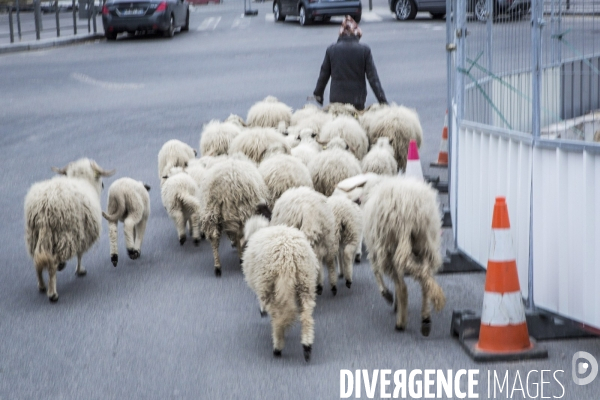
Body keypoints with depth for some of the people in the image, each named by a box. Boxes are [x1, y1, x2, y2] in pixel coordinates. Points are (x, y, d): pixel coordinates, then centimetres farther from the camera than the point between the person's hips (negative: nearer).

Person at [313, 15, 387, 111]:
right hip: (357, 99, -1)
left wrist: (318, 93, 22)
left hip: (336, 98, 1)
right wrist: (383, 101, -1)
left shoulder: (331, 49, -1)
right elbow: (373, 78, -5)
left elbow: (324, 75, 7)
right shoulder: (364, 50, -5)